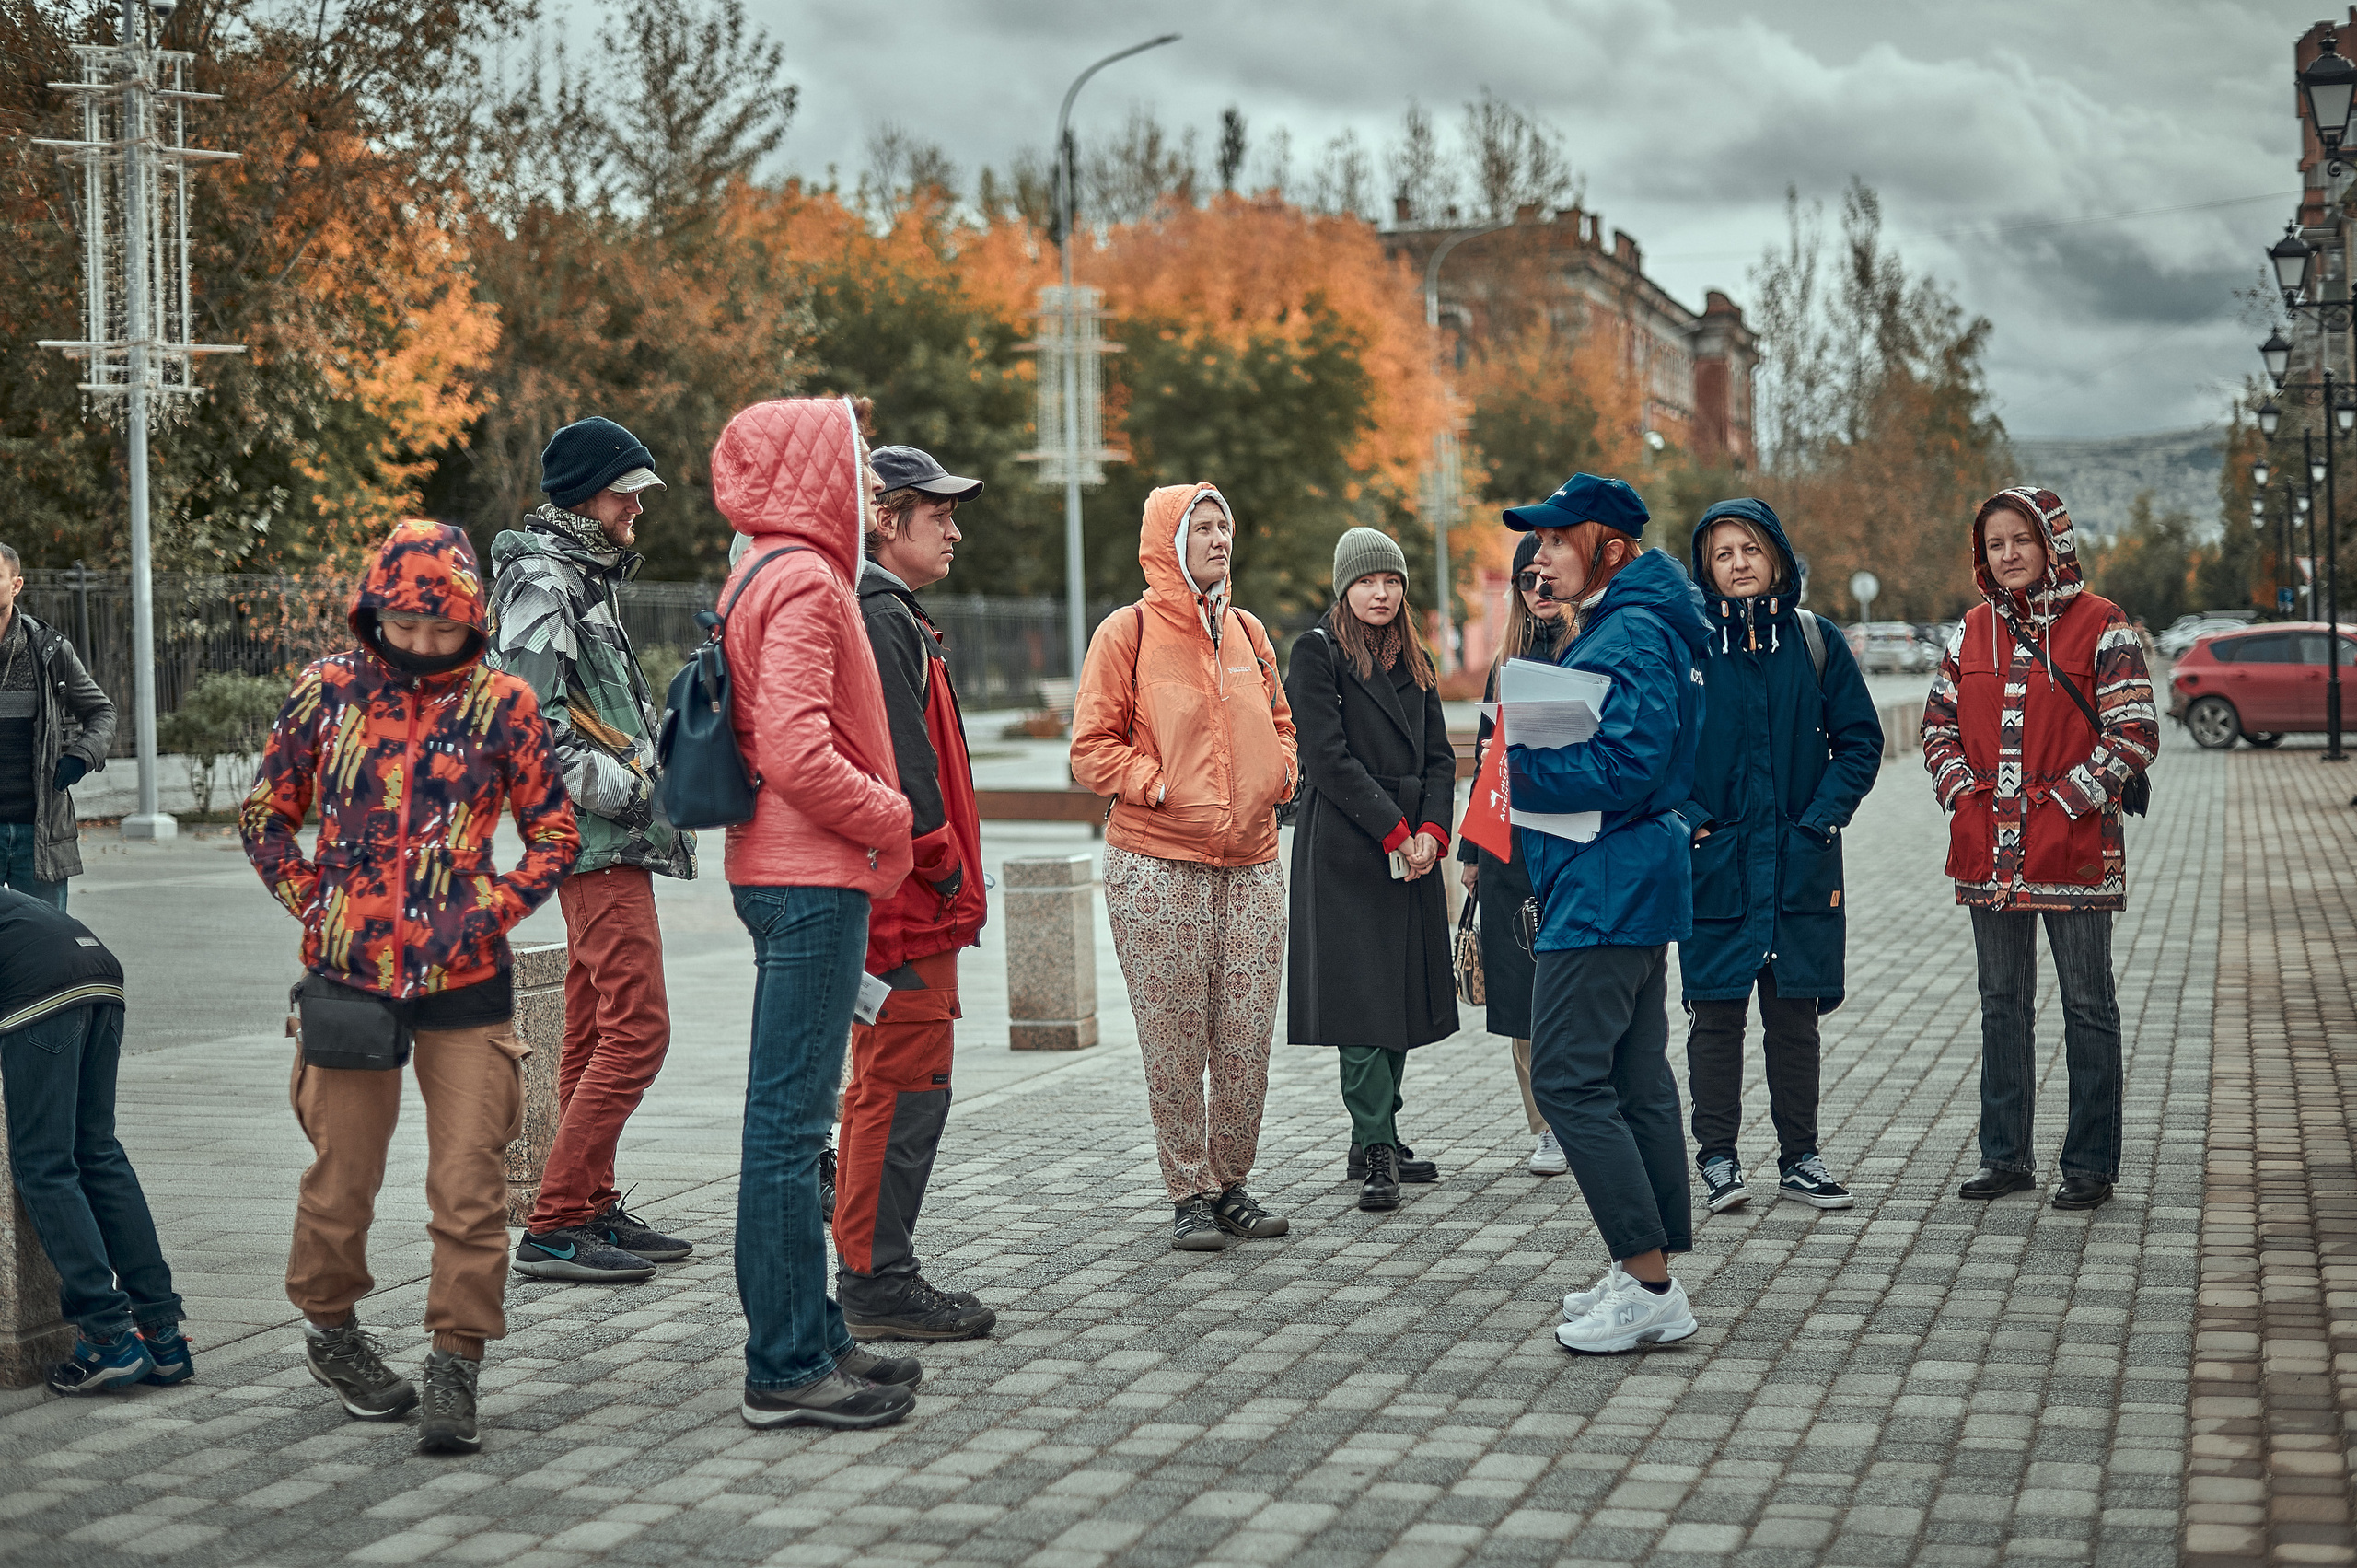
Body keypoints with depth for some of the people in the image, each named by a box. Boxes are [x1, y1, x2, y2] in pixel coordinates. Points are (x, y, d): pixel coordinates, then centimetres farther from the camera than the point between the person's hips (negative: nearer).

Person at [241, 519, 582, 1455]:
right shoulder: (327, 693, 3)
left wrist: (495, 911, -7)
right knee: (342, 1173, 10)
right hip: (349, 975, 1)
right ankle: (329, 1326, 34)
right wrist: (310, 904, 1)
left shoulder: (501, 705, 0)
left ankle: (456, 1367, 4)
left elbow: (555, 832, 7)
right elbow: (266, 814, 13)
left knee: (469, 1183, -4)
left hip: (466, 985, -1)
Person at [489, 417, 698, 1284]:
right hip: (599, 846, -10)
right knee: (636, 1028, -13)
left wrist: (640, 776, 15)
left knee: (593, 1033, 13)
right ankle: (553, 1227, -11)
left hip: (611, 839, 10)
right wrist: (617, 787, -19)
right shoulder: (543, 582, -12)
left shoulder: (585, 576, 20)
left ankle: (591, 1209, 19)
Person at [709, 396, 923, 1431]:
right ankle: (787, 1369, -3)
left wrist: (875, 822, 14)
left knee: (791, 1116, 14)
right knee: (790, 1120, -7)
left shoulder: (766, 576, 18)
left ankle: (809, 1338, 23)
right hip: (812, 879, -11)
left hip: (792, 875, 11)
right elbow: (797, 755, -23)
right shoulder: (803, 581, -14)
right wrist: (889, 817, -9)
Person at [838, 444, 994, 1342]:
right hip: (905, 898, -11)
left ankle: (869, 1276, 20)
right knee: (906, 1083, -8)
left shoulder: (885, 615, 20)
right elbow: (898, 762, -21)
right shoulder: (878, 620, -14)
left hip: (903, 895, 11)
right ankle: (878, 1285, -4)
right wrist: (944, 866, -15)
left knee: (884, 1083, 14)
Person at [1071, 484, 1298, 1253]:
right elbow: (1092, 749, -4)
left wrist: (1280, 776, 7)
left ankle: (1231, 1184, 17)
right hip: (1157, 865, -5)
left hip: (1251, 862, 5)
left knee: (1247, 1037, 5)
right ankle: (1189, 1194, 8)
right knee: (1175, 1039, -2)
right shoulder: (1127, 634, -3)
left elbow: (1279, 721, 26)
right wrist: (1163, 787, -13)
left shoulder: (1247, 633, 14)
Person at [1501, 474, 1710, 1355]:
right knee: (1636, 1080, 13)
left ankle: (1650, 1284, -8)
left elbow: (1628, 764, -25)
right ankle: (1651, 1270, 19)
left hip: (1607, 887, -11)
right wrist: (1530, 763, 5)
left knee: (1568, 1078, -10)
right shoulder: (1605, 629, 17)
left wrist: (1524, 776, -13)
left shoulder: (1632, 638, -16)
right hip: (1631, 884, 11)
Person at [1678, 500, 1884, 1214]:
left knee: (1795, 1013, 8)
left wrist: (1824, 815, -6)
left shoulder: (1816, 641, 3)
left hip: (1800, 861, 2)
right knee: (1715, 1011, 1)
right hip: (1714, 862, -1)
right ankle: (1717, 1155, 11)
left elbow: (1860, 740, 6)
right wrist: (1686, 817, -10)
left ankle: (1800, 1156, 17)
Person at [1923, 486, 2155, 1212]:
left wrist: (2063, 803, -14)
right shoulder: (1971, 632, 10)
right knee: (2002, 1006, 12)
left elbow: (2134, 736, -9)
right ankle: (2006, 1155, 21)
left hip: (2074, 851, -5)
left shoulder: (2102, 628, -5)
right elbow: (1938, 727, 15)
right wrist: (1963, 795, -2)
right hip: (1988, 853, 5)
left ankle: (2091, 1162, 10)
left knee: (2088, 1007, 3)